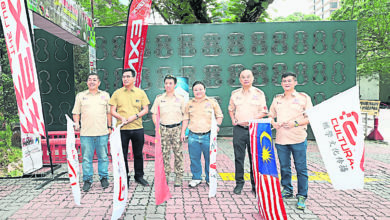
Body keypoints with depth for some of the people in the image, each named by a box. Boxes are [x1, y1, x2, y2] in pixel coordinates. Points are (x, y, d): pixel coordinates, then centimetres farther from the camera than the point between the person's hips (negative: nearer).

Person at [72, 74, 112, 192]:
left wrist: (109, 127, 9)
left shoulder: (105, 95, 12)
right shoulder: (80, 95, 11)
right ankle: (87, 180, 14)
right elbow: (76, 112, 13)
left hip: (102, 132, 0)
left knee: (103, 157, 6)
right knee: (86, 158, 3)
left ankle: (104, 178, 19)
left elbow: (109, 112, 13)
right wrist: (76, 123, -3)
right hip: (86, 133, 0)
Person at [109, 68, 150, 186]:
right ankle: (124, 178, 18)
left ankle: (139, 176, 25)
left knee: (138, 154, 9)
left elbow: (145, 109, 4)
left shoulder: (140, 92, 7)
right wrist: (121, 118, -15)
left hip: (137, 128, 0)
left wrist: (135, 116, -13)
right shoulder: (117, 93, 6)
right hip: (122, 129, 0)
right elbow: (112, 111, 4)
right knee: (122, 154, 4)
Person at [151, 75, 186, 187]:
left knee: (178, 152, 0)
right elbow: (154, 114, 10)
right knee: (164, 152, 3)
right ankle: (165, 175, 14)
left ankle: (179, 176, 10)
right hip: (163, 129, 1)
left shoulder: (180, 98, 6)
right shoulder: (159, 98, 7)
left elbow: (185, 115, 8)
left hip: (176, 128, 0)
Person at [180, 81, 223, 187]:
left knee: (209, 158, 3)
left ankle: (210, 179, 19)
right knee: (194, 158, 6)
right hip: (193, 136, 2)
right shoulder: (189, 104, 13)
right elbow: (186, 119, 18)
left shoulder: (212, 102, 5)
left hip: (208, 135, -2)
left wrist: (217, 125, -6)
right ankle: (196, 178, 23)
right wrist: (183, 132, 12)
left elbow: (219, 115, 10)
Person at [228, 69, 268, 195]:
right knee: (239, 157, 4)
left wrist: (252, 119, -11)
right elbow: (231, 109, 24)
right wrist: (233, 119, 7)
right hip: (239, 129, 2)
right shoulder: (235, 94, 11)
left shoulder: (259, 93, 4)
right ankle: (239, 183, 16)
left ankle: (255, 184, 14)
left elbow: (264, 112, 3)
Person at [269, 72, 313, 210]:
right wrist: (274, 123, -2)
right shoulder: (277, 99, 13)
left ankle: (302, 196, 11)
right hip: (281, 139, 4)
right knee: (284, 168, 12)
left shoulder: (303, 97, 2)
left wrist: (296, 123, -16)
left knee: (301, 169, 1)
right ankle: (287, 191, 28)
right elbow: (271, 115, 20)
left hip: (298, 139, -3)